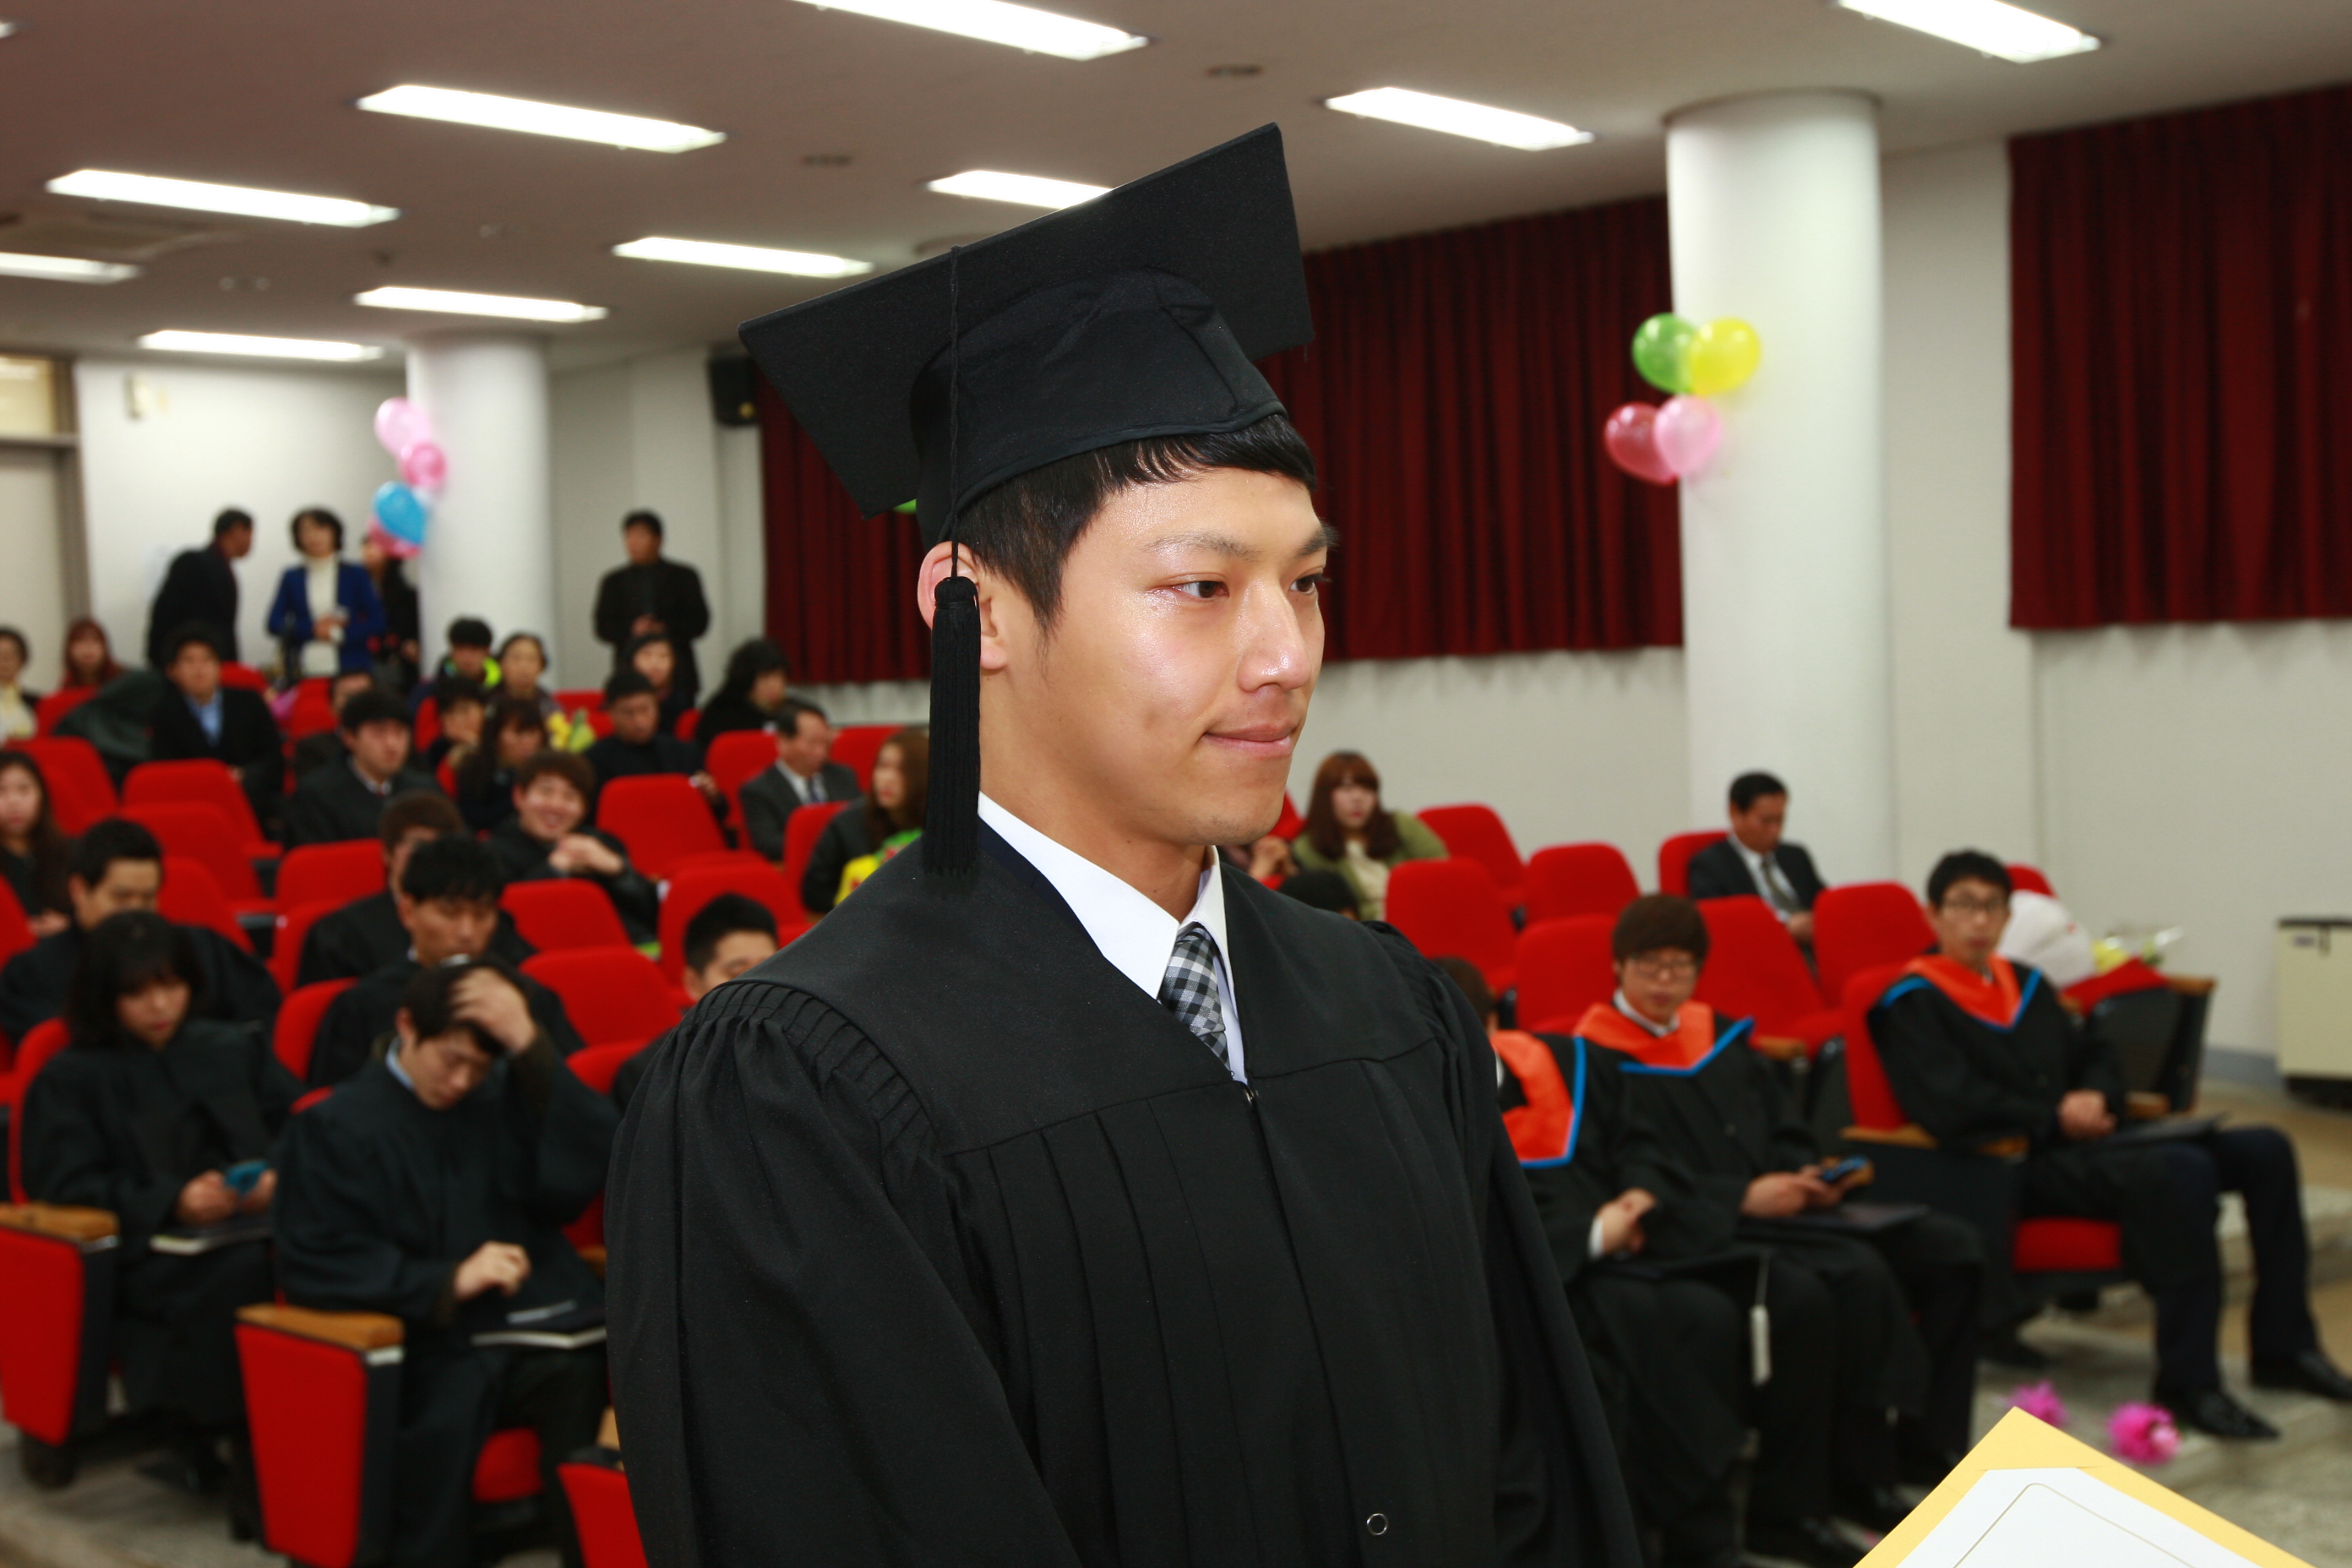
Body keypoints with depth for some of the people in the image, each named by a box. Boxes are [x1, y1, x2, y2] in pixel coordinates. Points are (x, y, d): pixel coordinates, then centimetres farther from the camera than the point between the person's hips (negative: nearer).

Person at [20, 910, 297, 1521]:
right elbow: (63, 1184, 1)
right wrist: (171, 1203, -15)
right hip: (143, 1256, -3)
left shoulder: (235, 1050, 22)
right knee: (245, 1272, -37)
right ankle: (253, 1467, -30)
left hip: (255, 1225, 3)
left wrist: (280, 1177, -9)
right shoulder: (70, 1080, 13)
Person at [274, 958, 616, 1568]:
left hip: (541, 1330, 2)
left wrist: (532, 1048, -8)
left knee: (591, 1376, -30)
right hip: (432, 1348, -2)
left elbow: (587, 1171, 0)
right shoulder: (336, 1126, 9)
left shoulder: (509, 1093, 16)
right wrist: (448, 1282, -10)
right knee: (441, 1424, -34)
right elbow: (311, 1266, 0)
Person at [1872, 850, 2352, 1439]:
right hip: (2015, 1169, -9)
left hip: (2081, 1145, 9)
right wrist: (2055, 1118, -13)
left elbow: (2097, 1057, 27)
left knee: (2265, 1151, -1)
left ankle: (2283, 1347, 5)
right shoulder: (1913, 1003, -4)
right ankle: (2187, 1382, -29)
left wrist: (2095, 1098, 2)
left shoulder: (2026, 985, 22)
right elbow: (1950, 1109, -17)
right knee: (2181, 1172, -33)